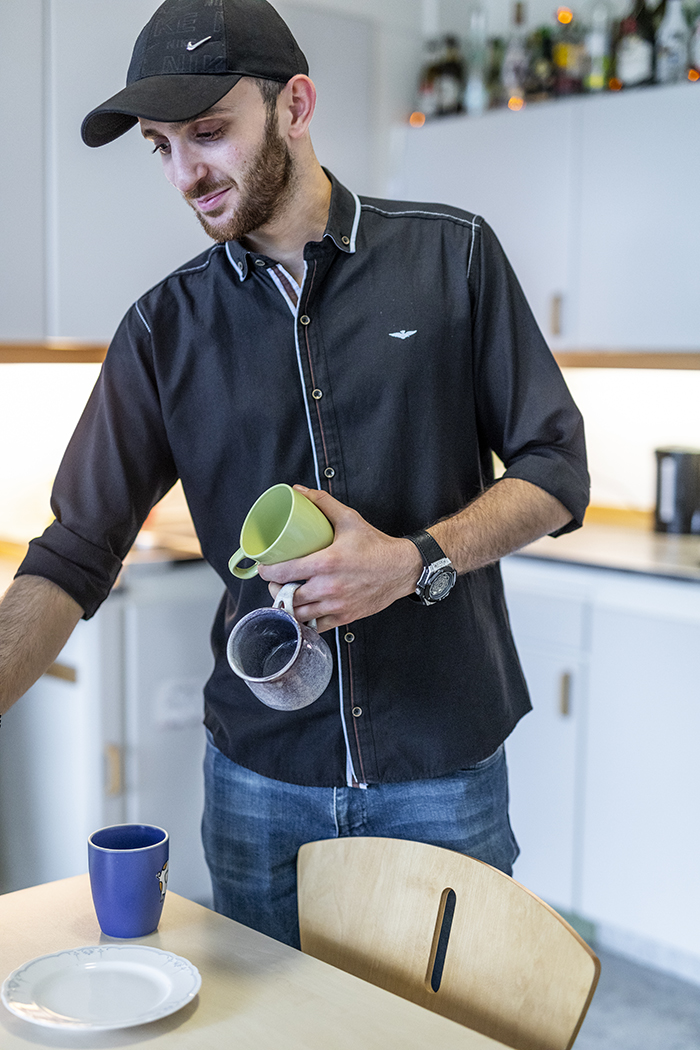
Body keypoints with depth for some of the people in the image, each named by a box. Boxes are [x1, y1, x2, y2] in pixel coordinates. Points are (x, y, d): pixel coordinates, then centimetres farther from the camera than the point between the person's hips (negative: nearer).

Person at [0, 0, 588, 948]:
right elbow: (77, 552, -3)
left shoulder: (452, 257, -3)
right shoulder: (166, 328, 1)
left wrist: (417, 560, -18)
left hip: (443, 768, -1)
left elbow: (555, 472, -1)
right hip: (259, 774, 2)